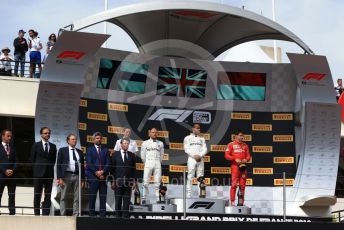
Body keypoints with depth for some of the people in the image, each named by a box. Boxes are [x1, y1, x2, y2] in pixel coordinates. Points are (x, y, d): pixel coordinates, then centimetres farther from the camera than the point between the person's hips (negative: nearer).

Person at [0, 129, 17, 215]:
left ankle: (12, 212, 3)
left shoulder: (13, 148, 13)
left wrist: (13, 170, -7)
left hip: (12, 175, 3)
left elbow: (16, 161, 10)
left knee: (12, 195, 2)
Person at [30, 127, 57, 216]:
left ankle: (45, 214, 2)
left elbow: (54, 159, 13)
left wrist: (50, 167, 2)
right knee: (37, 195, 1)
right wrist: (37, 169, 1)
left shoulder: (53, 146, 10)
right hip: (39, 173, -2)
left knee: (48, 196, 0)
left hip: (49, 173, 2)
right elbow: (32, 159, 4)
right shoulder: (36, 145, 3)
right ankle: (37, 214, 5)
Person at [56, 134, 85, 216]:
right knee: (63, 197, 0)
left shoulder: (79, 152, 15)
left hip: (77, 176, 3)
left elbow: (82, 166, 15)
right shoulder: (62, 150, 4)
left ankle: (75, 215, 4)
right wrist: (59, 178, -9)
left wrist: (82, 179, 9)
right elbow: (58, 165, 0)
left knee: (77, 198, 2)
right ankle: (62, 215, 2)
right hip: (66, 175, -3)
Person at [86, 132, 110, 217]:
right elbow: (89, 164, -3)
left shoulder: (105, 150, 16)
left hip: (103, 176, 3)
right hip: (93, 177, -3)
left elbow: (108, 164, 7)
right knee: (92, 197, -1)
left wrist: (102, 172, -9)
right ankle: (92, 214, 2)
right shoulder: (90, 150, 6)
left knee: (103, 197, 0)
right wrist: (96, 173, -12)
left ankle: (102, 215, 1)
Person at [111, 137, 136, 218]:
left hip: (128, 181, 1)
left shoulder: (132, 155, 10)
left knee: (127, 201, 0)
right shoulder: (115, 154, 5)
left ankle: (125, 216, 3)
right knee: (118, 200, 2)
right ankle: (117, 215, 6)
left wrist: (134, 181, 3)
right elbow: (112, 169, 3)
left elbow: (134, 169, 10)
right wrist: (112, 181, -3)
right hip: (118, 181, -1)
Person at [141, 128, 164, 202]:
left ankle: (158, 198, -2)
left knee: (157, 182, -2)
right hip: (148, 163, -1)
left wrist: (158, 162, 12)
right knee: (146, 181, -6)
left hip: (157, 164, 1)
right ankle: (144, 198, -3)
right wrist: (146, 163, 10)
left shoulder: (160, 143, 11)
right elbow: (142, 155, 10)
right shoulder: (145, 143, 7)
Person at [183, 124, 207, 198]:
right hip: (191, 159, -3)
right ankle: (188, 195, -9)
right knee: (190, 178, -7)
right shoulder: (188, 138, 8)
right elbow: (186, 149, -3)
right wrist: (194, 156, -15)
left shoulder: (202, 139, 18)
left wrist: (200, 155, -11)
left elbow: (205, 149, 8)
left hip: (200, 159, 3)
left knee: (200, 177, 0)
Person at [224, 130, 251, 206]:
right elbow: (227, 155, -3)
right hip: (235, 166, -5)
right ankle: (232, 202, -9)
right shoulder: (231, 145, 2)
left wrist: (246, 159, -5)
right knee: (234, 184, -9)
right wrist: (235, 159, -15)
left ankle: (241, 202, 11)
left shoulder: (245, 146, 15)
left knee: (242, 185, 5)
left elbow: (248, 156, 17)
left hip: (243, 166, 5)